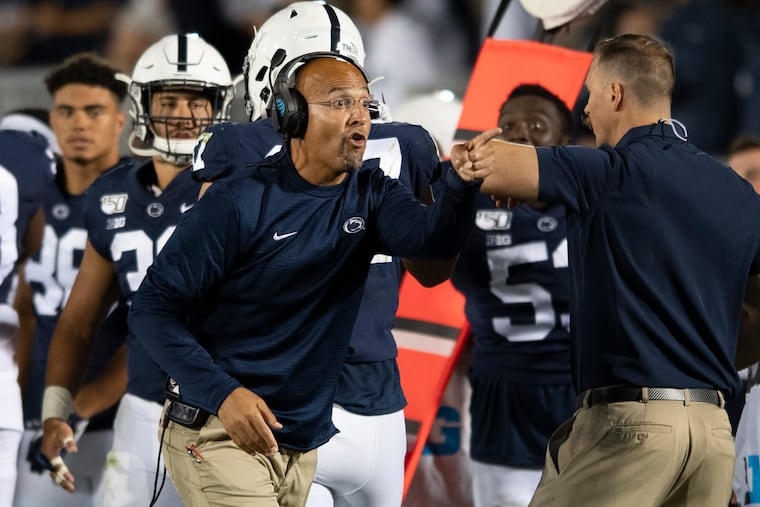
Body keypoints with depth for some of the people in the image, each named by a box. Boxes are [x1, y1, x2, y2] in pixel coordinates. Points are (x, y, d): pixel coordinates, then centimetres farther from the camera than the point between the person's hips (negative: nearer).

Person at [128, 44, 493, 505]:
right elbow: (154, 307, -13)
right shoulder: (239, 203, -12)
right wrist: (222, 392, -26)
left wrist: (463, 181, -38)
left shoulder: (370, 195, 5)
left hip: (304, 444, 6)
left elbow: (433, 237, -16)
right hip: (222, 431, -6)